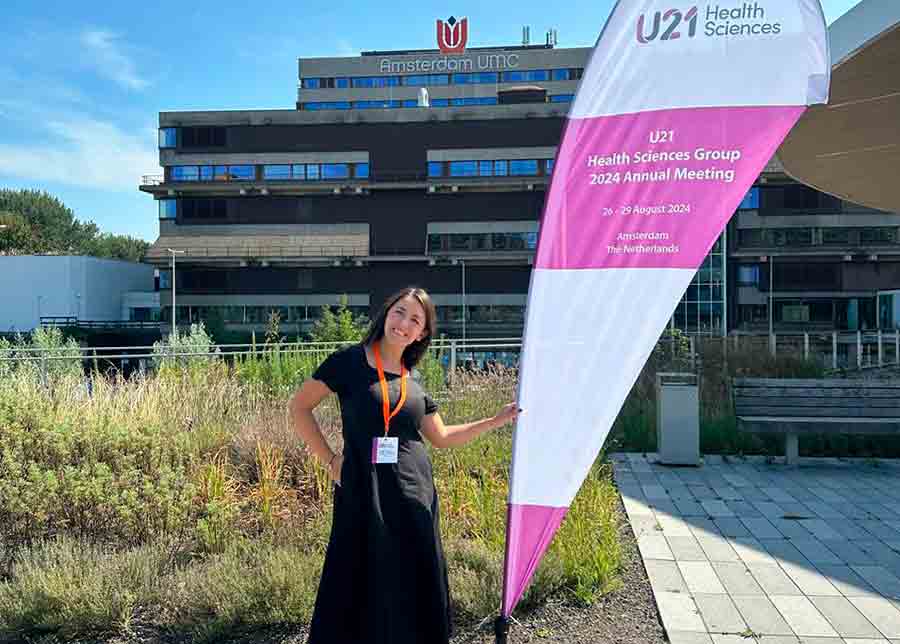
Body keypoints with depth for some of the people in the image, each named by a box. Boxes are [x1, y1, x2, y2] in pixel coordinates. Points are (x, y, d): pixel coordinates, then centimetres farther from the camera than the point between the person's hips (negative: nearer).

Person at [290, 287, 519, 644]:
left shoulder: (413, 382, 10)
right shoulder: (350, 361, -4)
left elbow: (441, 437, 17)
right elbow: (299, 405, 0)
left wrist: (498, 419, 13)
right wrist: (329, 459, -3)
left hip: (414, 495, 4)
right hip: (363, 493, -4)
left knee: (413, 592, 10)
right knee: (360, 590, 3)